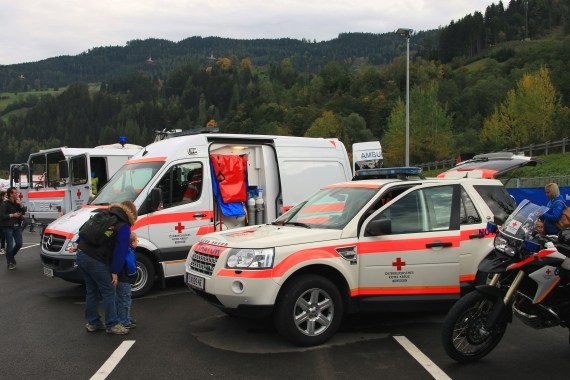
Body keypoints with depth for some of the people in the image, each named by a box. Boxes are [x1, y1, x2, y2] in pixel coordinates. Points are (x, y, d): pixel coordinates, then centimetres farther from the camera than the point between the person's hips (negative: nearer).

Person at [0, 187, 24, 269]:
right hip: (8, 227, -6)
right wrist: (12, 215, -16)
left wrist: (20, 205, -3)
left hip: (17, 226, 6)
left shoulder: (17, 203, 12)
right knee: (10, 245, -5)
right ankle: (10, 262, 9)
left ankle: (11, 256, 31)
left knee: (19, 244, 5)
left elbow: (23, 213, 11)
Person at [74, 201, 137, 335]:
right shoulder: (124, 227, -5)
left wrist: (79, 244, 30)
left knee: (91, 291, 18)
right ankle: (112, 325, 7)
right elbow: (120, 251, -9)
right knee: (108, 292, 3)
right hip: (96, 261, -8)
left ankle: (92, 322, 26)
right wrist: (115, 271, -6)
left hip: (81, 255, 8)